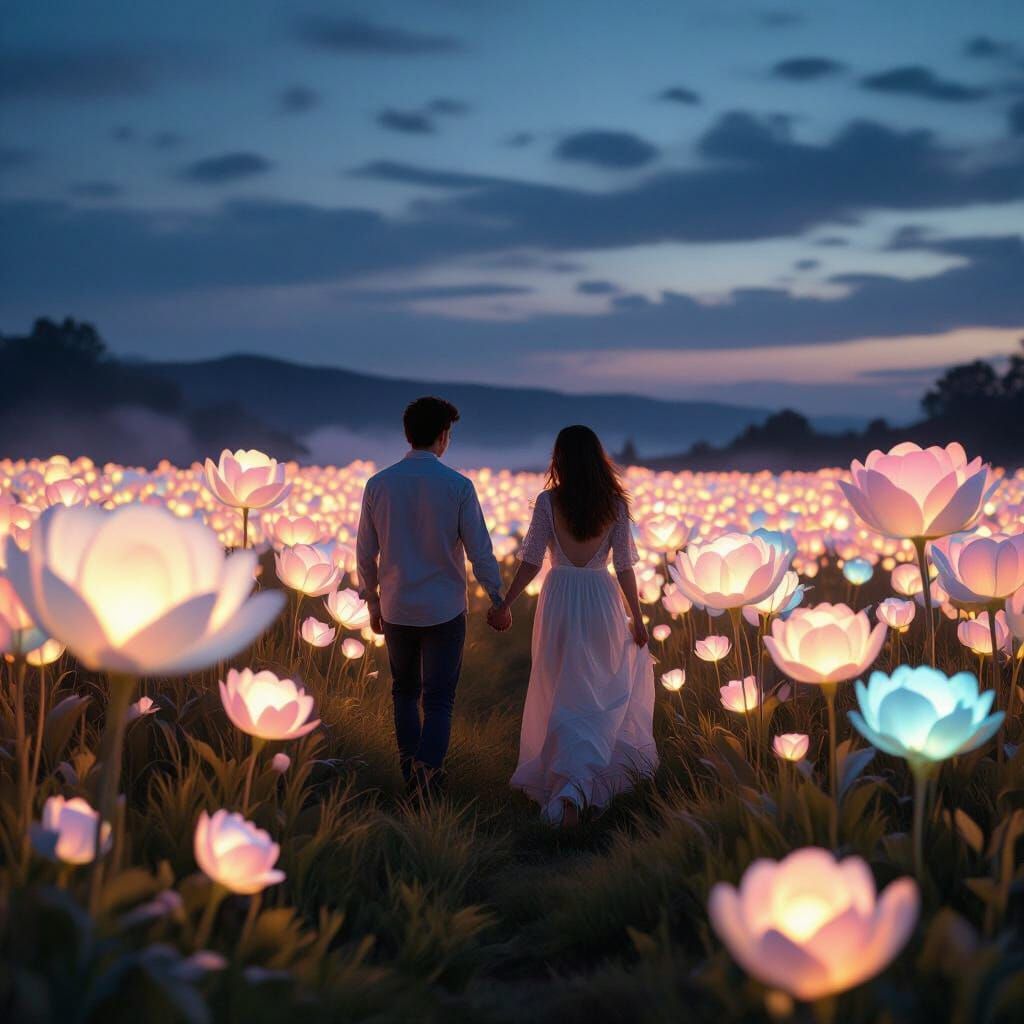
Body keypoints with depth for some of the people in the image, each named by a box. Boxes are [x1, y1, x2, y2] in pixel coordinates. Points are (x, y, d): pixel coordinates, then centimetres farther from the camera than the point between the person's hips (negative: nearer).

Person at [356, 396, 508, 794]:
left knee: (404, 691, 20)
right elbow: (480, 553, -7)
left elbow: (366, 554, 3)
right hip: (444, 610, -3)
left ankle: (411, 773, 24)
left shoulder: (378, 485, -3)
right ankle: (427, 773, -13)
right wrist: (498, 602, 6)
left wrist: (373, 604, 17)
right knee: (438, 700, 4)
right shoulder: (458, 486, -11)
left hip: (396, 609, 3)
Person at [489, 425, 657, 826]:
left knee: (565, 697, 10)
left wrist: (504, 605, 2)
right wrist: (637, 619, 5)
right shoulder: (615, 503, -4)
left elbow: (531, 561, -7)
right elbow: (624, 566, -3)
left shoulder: (548, 501, -7)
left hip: (559, 600, 0)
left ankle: (572, 785, 4)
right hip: (601, 600, 0)